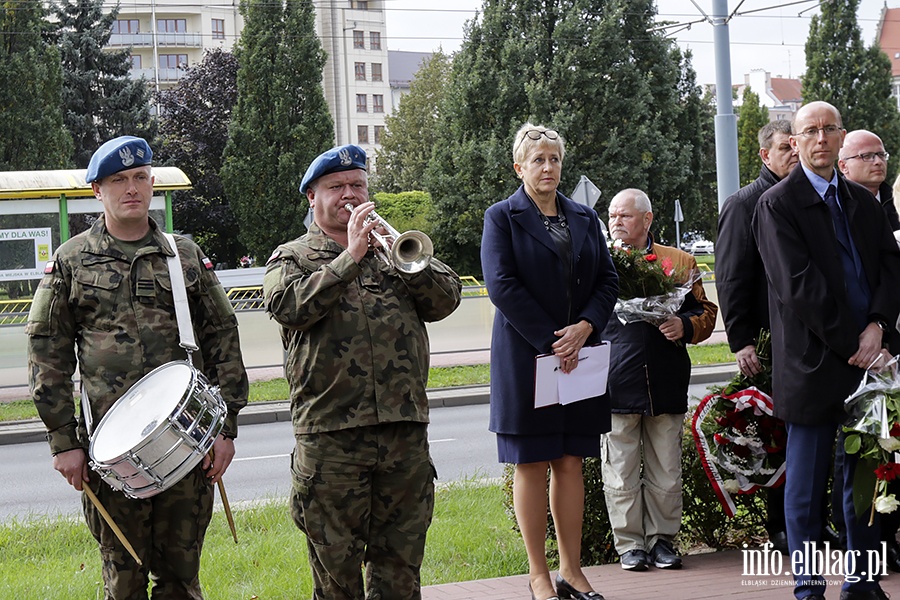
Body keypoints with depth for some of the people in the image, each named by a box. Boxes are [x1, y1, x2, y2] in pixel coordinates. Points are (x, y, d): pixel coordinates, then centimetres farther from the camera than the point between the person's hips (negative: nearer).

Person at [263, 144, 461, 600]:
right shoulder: (291, 258, 9)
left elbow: (446, 299, 5)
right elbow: (290, 307, -12)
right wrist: (349, 257, -15)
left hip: (405, 430, 3)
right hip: (330, 436, -3)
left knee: (400, 562, 7)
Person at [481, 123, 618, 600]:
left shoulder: (584, 218, 14)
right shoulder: (502, 217, -1)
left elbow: (608, 279, 10)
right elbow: (501, 284, -11)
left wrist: (584, 327, -9)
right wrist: (551, 341, -15)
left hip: (579, 354, 4)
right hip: (526, 355, -4)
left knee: (570, 461, 6)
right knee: (531, 463, 0)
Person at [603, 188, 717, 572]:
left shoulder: (680, 262, 11)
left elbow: (705, 312, 13)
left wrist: (686, 326, -8)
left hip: (666, 384, 1)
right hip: (616, 383, -1)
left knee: (666, 472, 5)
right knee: (621, 473, 1)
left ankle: (662, 539, 16)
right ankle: (630, 543, 10)